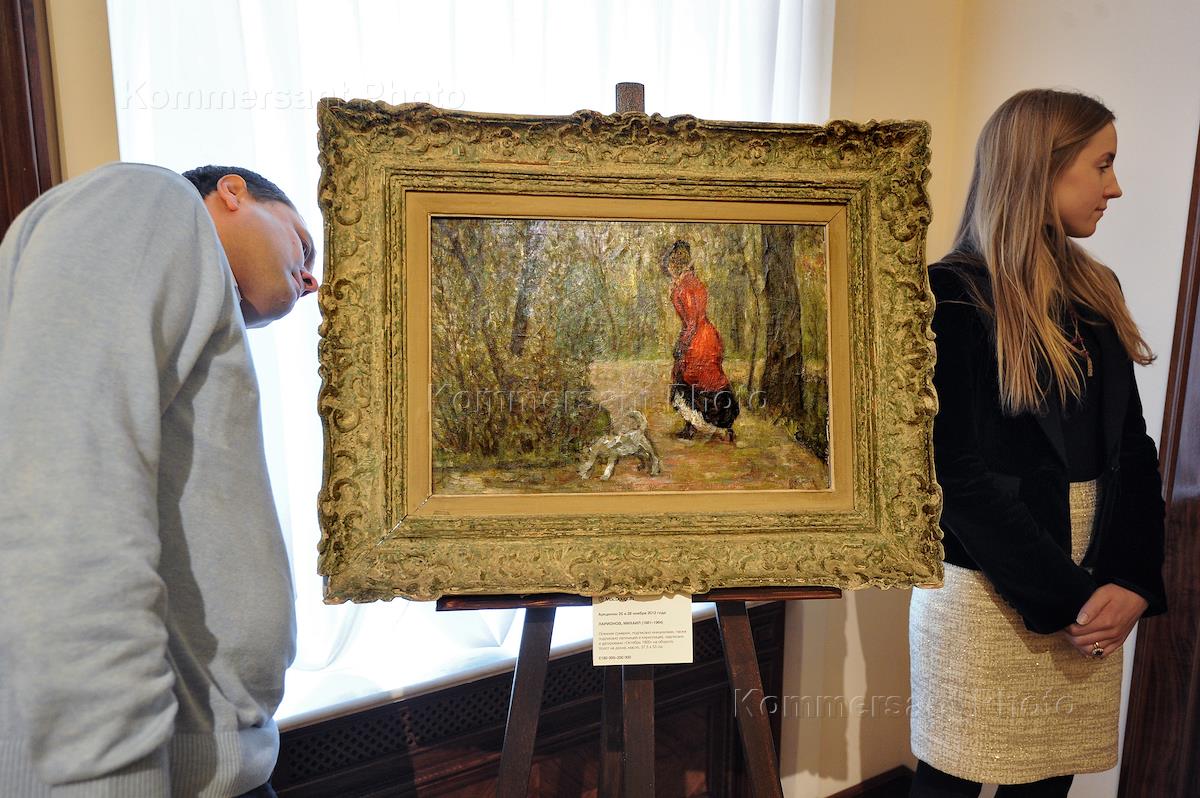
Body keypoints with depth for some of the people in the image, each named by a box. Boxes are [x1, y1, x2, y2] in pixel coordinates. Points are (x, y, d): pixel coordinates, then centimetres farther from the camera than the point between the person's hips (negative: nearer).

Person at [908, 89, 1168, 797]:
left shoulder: (1097, 290, 10)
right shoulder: (953, 296, -11)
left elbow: (1132, 447, 7)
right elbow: (960, 473, -15)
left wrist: (1134, 580, -5)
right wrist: (1065, 598, -13)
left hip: (1097, 594, 6)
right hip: (990, 593, -6)